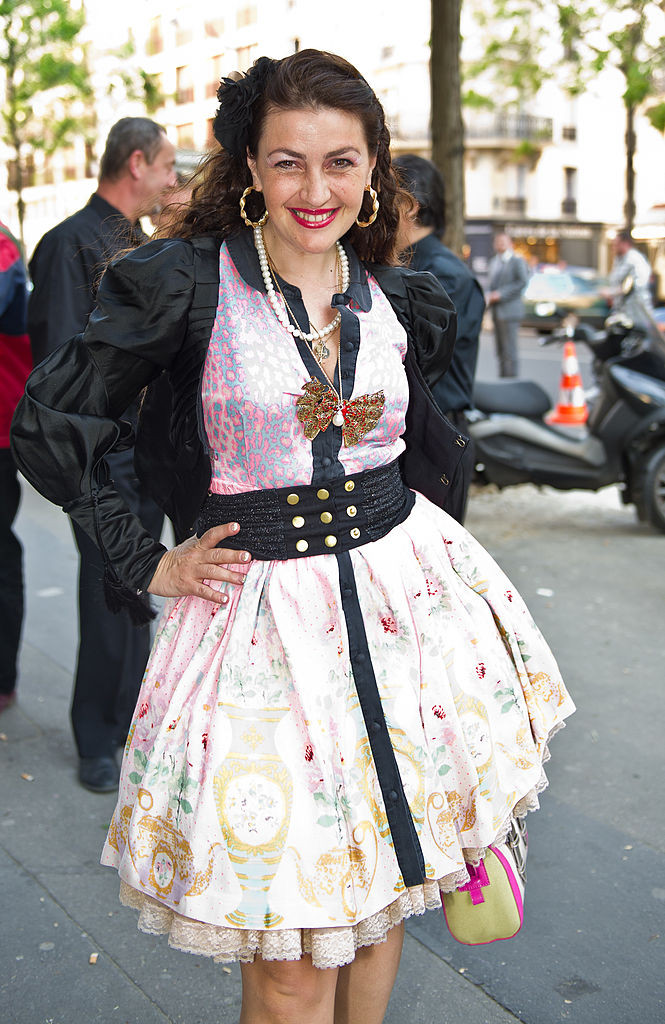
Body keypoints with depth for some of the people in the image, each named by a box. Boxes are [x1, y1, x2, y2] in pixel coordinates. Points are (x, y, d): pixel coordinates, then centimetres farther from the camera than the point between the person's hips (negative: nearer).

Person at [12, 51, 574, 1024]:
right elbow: (48, 424, -6)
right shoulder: (187, 281, -9)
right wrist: (148, 567, -6)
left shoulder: (402, 301, 5)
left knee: (380, 889, 17)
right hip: (261, 615, -4)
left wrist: (408, 526, 13)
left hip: (402, 598, 4)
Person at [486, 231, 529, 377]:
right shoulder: (494, 261, 19)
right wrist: (490, 296, 5)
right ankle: (502, 376, 14)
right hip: (496, 311, 7)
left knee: (509, 350, -9)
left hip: (509, 310, -7)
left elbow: (523, 282, -14)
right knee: (500, 349, 8)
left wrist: (501, 294, -17)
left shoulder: (517, 261, -4)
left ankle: (511, 377, -6)